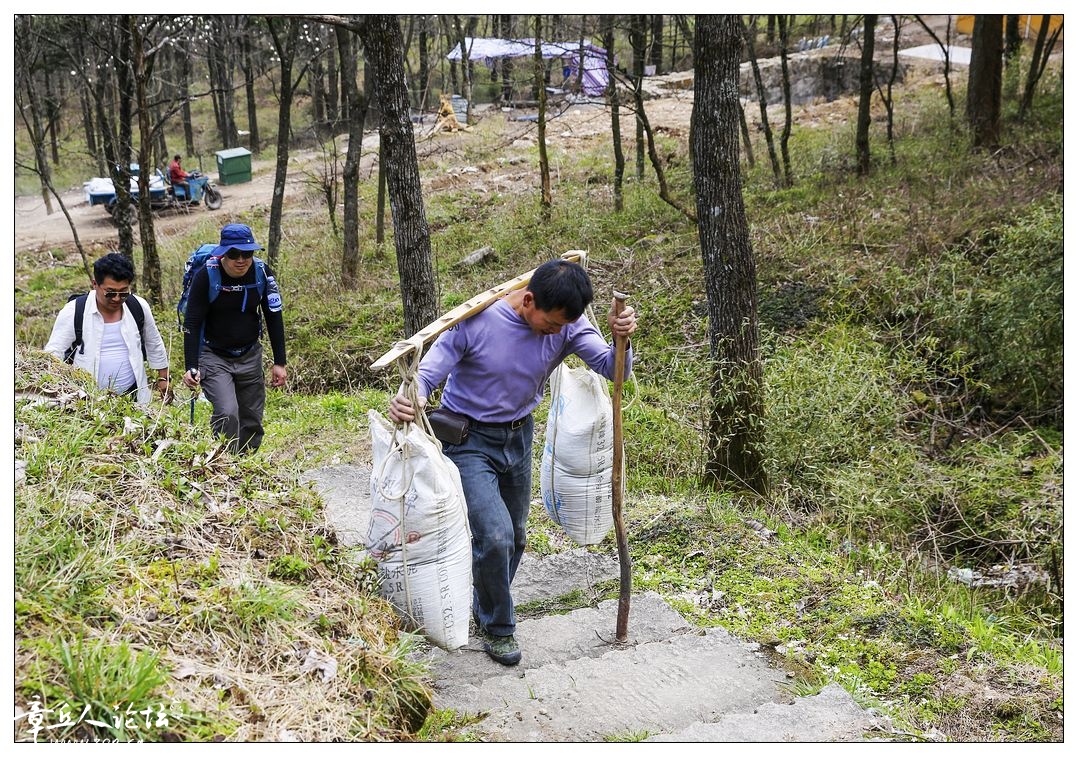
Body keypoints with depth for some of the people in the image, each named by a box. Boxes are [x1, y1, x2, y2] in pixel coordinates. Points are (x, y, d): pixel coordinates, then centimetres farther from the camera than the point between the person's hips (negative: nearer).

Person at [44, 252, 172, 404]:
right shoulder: (73, 312, -10)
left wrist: (163, 378, 18)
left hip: (133, 396, 2)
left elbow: (155, 344, 13)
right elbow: (53, 352, -9)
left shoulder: (139, 307, -2)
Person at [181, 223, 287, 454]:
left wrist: (279, 363, 0)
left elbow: (275, 319, 0)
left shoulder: (263, 273, -10)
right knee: (227, 414, -21)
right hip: (214, 357, -4)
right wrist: (191, 367, -17)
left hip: (250, 356, 4)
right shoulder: (206, 276, -19)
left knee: (252, 421, 8)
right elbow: (192, 324, -13)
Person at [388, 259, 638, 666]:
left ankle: (485, 608, 46)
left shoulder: (568, 324, -14)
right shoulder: (477, 320, -26)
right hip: (469, 442, -5)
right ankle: (497, 627, 10)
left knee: (514, 536, 18)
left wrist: (622, 338, -39)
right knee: (495, 536, -16)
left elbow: (612, 368, -17)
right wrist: (410, 399, -41)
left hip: (519, 437, 5)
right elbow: (429, 372, -19)